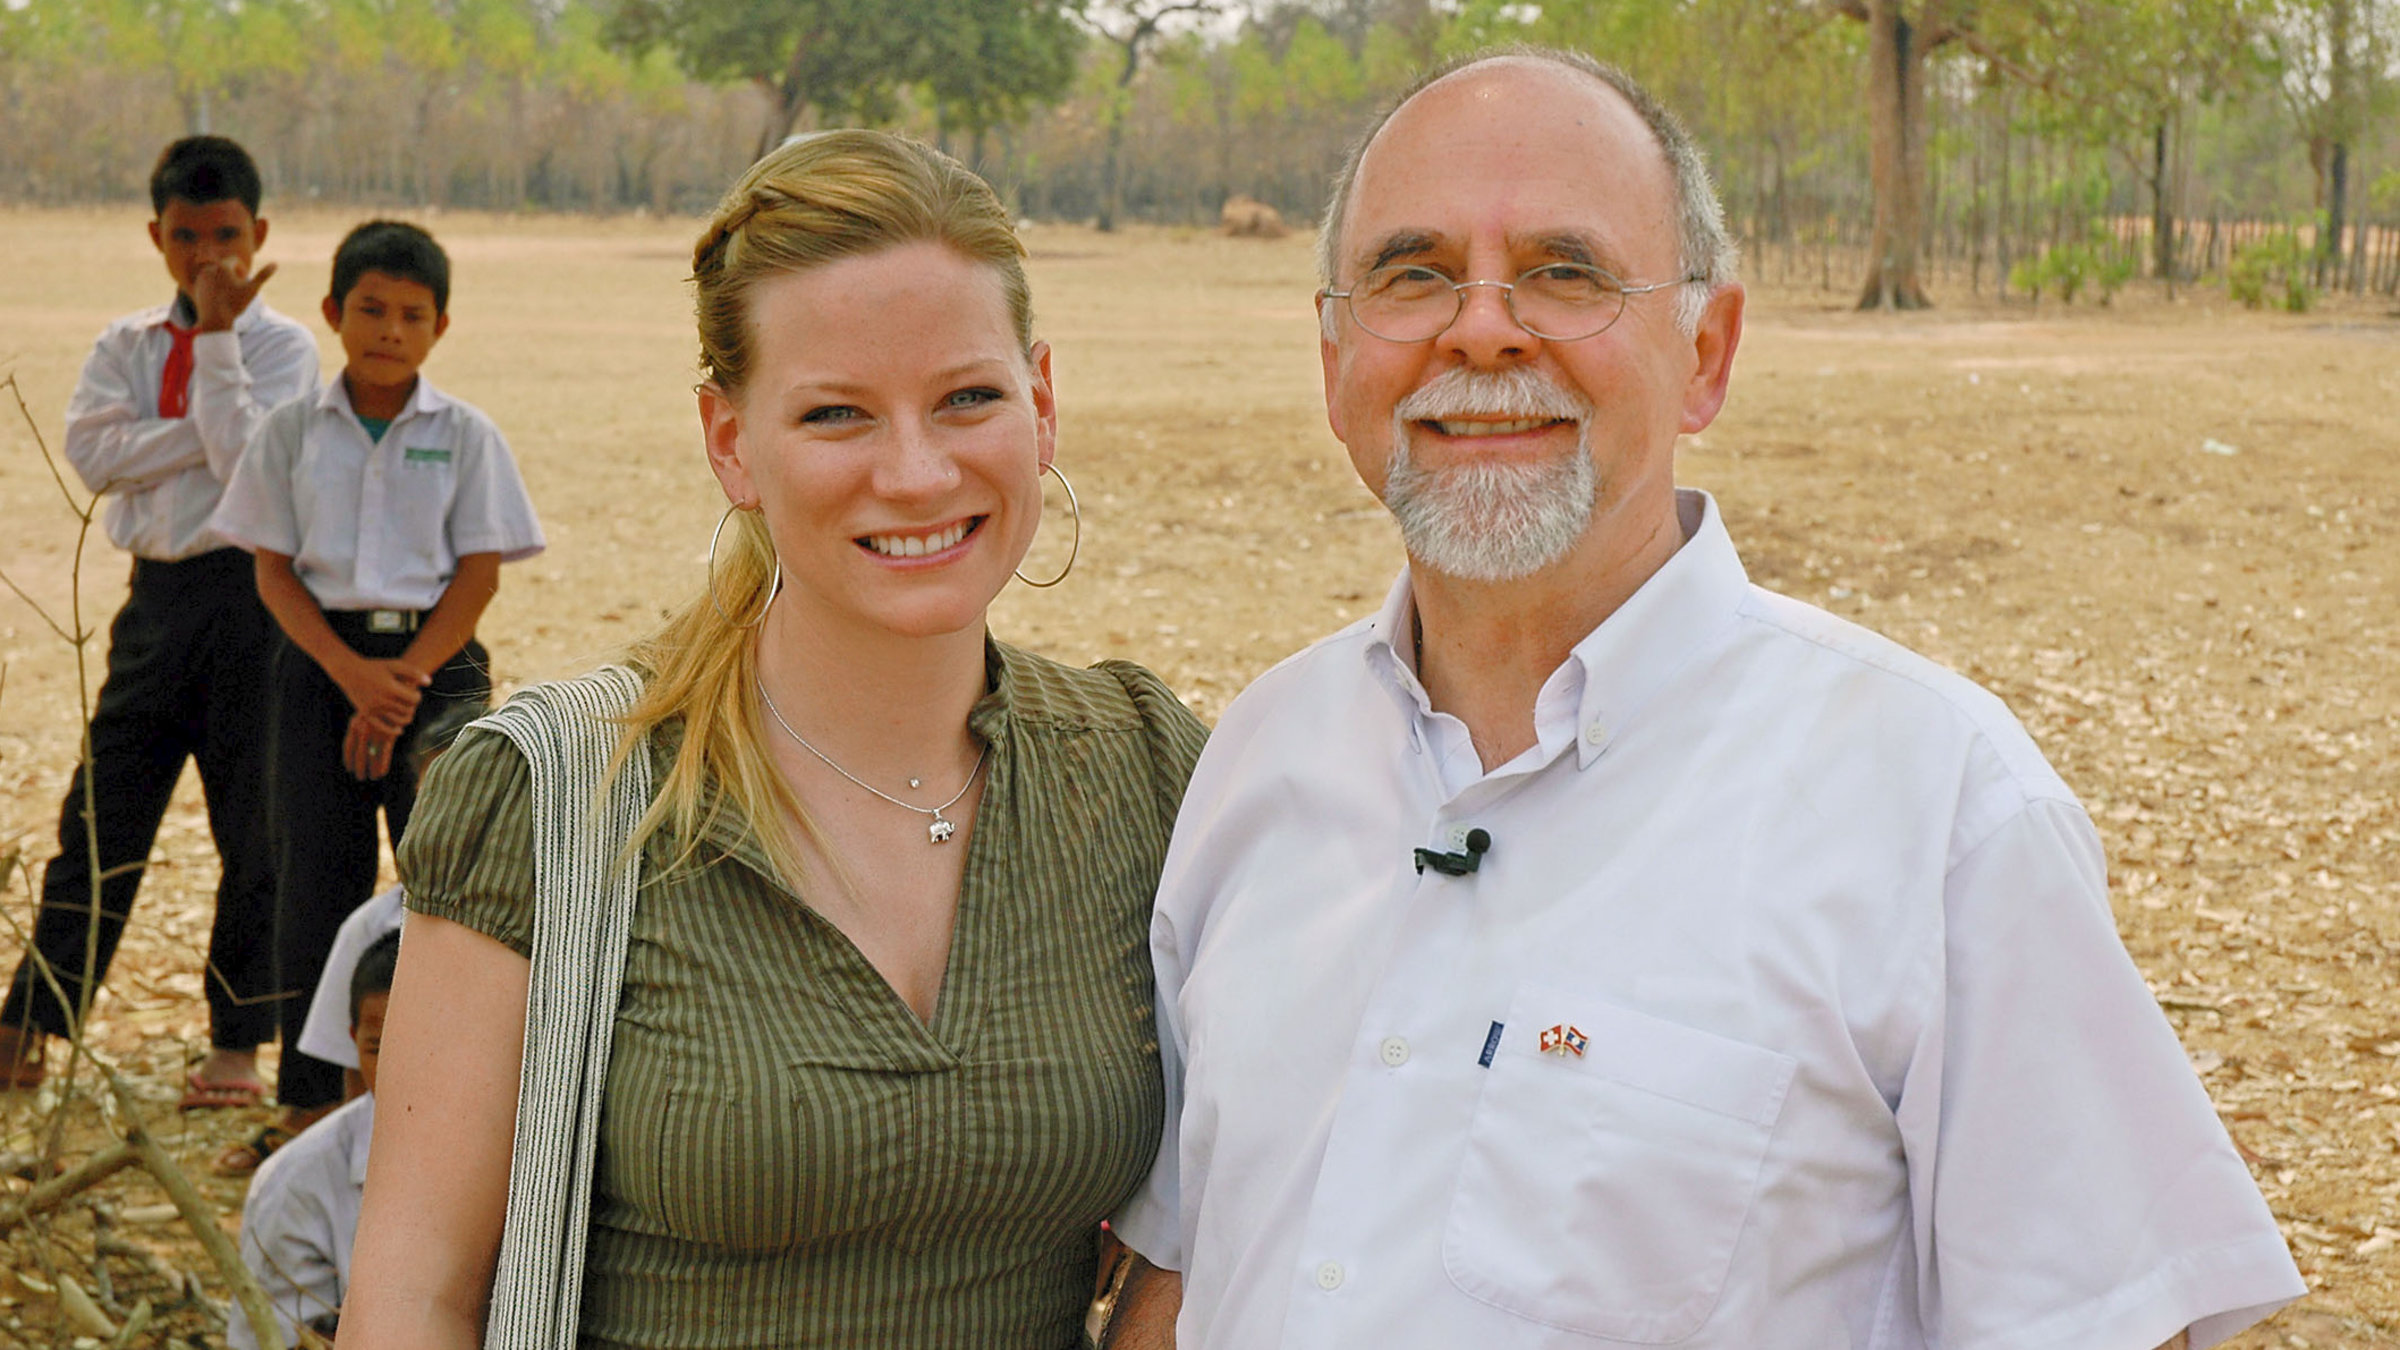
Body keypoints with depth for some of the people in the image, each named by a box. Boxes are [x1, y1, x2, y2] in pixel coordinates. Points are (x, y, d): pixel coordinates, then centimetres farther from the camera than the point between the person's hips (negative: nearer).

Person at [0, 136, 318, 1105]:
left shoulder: (282, 344, 0)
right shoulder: (126, 346, 11)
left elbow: (246, 458, -16)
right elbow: (93, 452, -6)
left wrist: (217, 336, -15)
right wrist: (205, 432, -13)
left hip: (249, 592, -3)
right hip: (157, 594, 3)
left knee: (253, 825, 3)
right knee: (100, 817, 4)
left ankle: (236, 1044, 13)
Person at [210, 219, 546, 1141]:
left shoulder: (465, 436, 1)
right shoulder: (291, 433, 5)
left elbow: (479, 575, -2)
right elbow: (275, 571, 2)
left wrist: (404, 677, -13)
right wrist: (352, 673, -12)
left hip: (435, 660, -1)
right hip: (319, 660, 1)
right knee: (315, 875, 4)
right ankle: (309, 1094, 13)